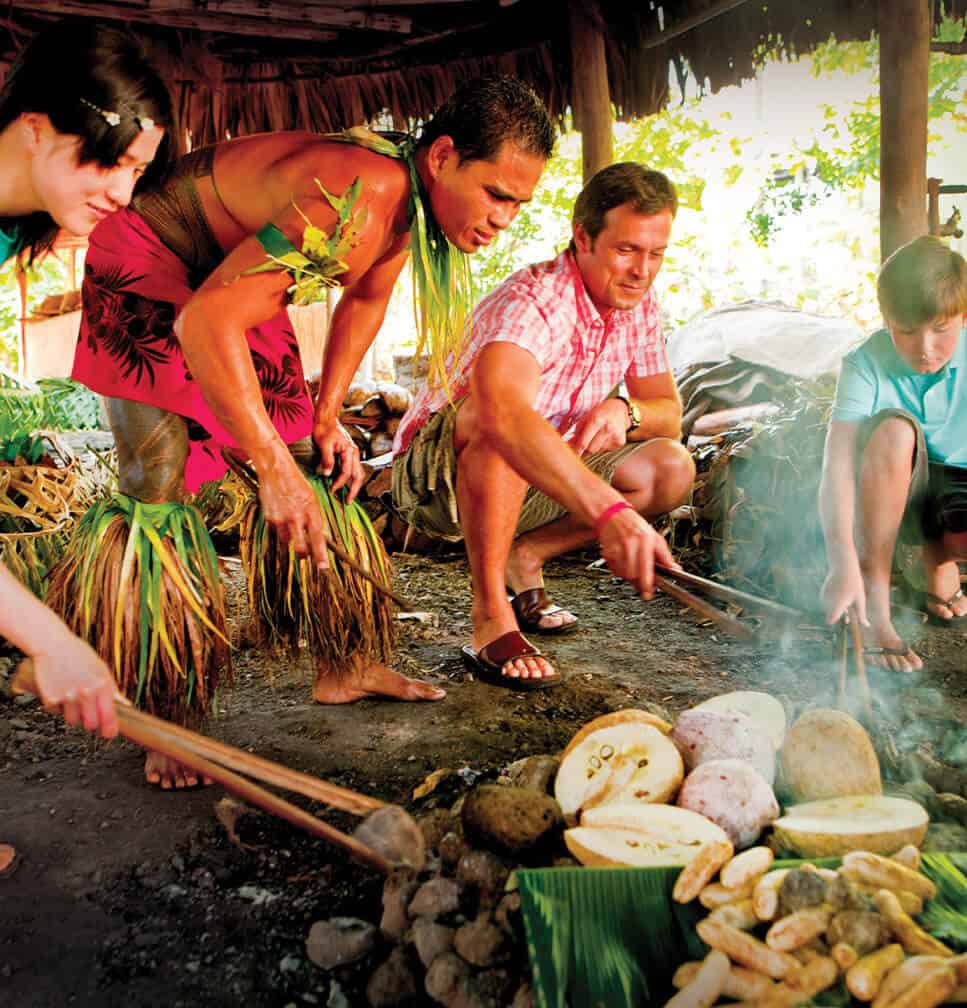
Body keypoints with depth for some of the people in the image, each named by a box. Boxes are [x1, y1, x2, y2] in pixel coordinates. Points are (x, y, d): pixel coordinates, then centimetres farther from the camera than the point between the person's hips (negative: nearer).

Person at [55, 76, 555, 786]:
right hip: (149, 272, -8)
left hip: (238, 278, 8)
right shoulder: (356, 197, -37)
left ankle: (343, 666, 13)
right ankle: (169, 720, -7)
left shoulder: (410, 199, -9)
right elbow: (208, 321, -40)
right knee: (162, 490, -17)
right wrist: (273, 466, -38)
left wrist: (327, 419, 3)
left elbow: (365, 301, 9)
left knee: (309, 470, 3)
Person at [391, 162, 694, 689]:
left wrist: (624, 409, -21)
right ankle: (491, 620, -31)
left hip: (531, 484, 7)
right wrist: (609, 510, -61)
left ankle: (524, 557, 1)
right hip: (436, 476, -7)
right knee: (497, 416, -39)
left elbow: (669, 414, 4)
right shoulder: (532, 300, -29)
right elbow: (503, 413, -50)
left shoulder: (637, 305, -3)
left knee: (671, 469, -10)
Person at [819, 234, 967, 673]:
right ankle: (875, 610, -27)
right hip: (887, 492, -1)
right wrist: (843, 563, -42)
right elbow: (837, 466, -30)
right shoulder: (866, 365, -20)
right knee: (895, 427, -35)